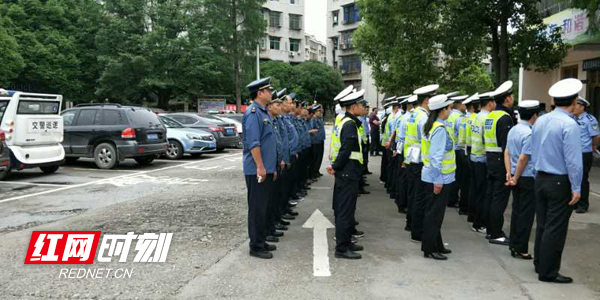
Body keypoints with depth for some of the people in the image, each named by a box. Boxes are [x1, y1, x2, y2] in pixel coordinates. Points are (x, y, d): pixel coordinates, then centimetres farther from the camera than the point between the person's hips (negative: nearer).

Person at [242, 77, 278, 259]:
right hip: (257, 170, -10)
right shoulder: (253, 112, -15)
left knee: (263, 206, 16)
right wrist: (260, 167, -22)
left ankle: (261, 241, 27)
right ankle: (256, 246, 8)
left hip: (266, 169, 10)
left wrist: (271, 167, 20)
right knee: (257, 208, -2)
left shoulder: (264, 112, 15)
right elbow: (253, 143, -22)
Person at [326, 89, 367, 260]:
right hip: (348, 174, -10)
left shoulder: (345, 121, 14)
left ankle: (345, 242, 28)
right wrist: (336, 167, -12)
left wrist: (336, 166, 7)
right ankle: (342, 249, 3)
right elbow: (346, 150, -22)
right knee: (345, 211, -4)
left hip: (345, 173, 10)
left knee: (343, 209, 16)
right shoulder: (350, 124, -17)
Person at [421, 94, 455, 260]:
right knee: (434, 214, 0)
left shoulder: (431, 125, 10)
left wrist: (437, 178, 17)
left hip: (432, 176, 9)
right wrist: (438, 180, -22)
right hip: (439, 178, -9)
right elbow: (436, 157, -24)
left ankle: (436, 245, 28)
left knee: (433, 212, 16)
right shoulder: (440, 129, -19)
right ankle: (429, 249, 9)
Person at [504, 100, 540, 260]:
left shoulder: (513, 130, 7)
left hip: (517, 176, 8)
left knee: (516, 211, 14)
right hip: (528, 178, -8)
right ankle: (521, 249, 8)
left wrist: (509, 173, 5)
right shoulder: (530, 133, -19)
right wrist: (516, 178, -11)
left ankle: (513, 245, 22)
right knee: (526, 213, 1)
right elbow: (523, 159, -20)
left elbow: (507, 152, 8)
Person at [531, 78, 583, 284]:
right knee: (555, 229, 2)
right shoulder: (569, 124, -18)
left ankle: (539, 263, 29)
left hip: (540, 179, 7)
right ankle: (548, 272, 10)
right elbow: (573, 160, -19)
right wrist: (576, 188, -13)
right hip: (560, 182, -7)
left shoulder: (540, 121, 5)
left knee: (542, 224, 17)